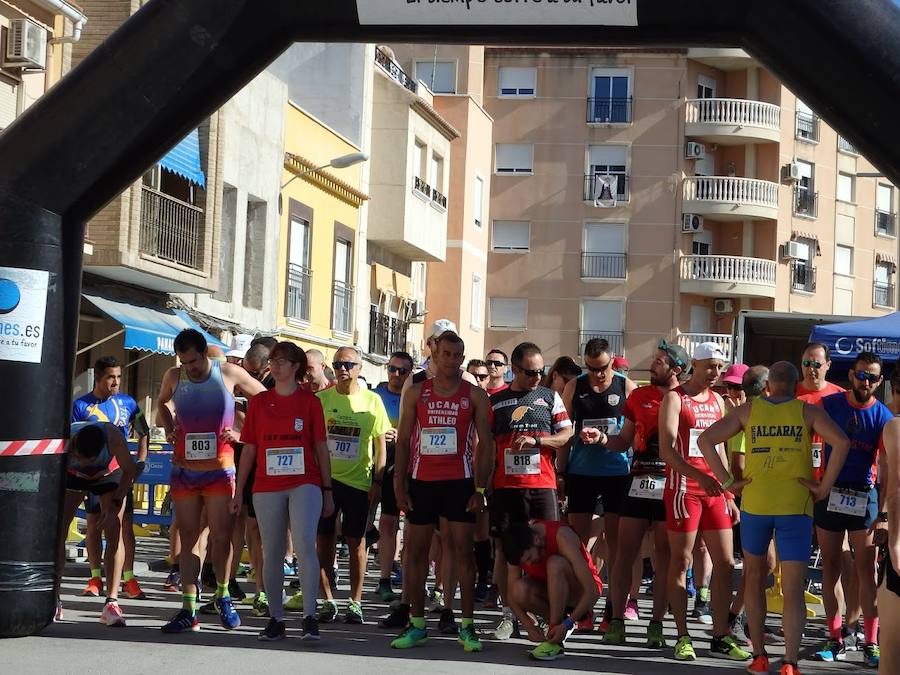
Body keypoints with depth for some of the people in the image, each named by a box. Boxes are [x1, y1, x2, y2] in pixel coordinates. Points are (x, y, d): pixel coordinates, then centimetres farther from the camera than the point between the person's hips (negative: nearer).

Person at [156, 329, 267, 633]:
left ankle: (223, 596, 17)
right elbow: (162, 402, 24)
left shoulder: (229, 373, -6)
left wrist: (241, 433, -5)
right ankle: (188, 609, 5)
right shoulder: (174, 376, 2)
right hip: (184, 469, 2)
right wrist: (169, 429, 5)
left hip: (219, 470, -2)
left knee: (221, 536, -4)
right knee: (189, 537, 3)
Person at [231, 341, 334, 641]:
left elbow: (321, 448, 6)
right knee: (271, 554, 5)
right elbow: (248, 448, 11)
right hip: (267, 487, 3)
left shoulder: (310, 401, 5)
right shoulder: (259, 402, 10)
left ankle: (310, 616, -15)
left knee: (305, 544, -18)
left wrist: (327, 490, 4)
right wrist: (239, 490, 8)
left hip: (304, 484, -3)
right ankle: (276, 619, 13)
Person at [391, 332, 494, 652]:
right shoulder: (416, 393, 7)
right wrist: (400, 485, 0)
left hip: (459, 482, -2)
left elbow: (485, 443, 1)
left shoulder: (474, 395, 3)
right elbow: (403, 440, 8)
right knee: (416, 550, 5)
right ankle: (417, 623, 13)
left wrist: (480, 488, -6)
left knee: (463, 550, -2)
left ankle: (467, 625, 4)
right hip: (421, 481, 2)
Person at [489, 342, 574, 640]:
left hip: (542, 484, -1)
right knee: (504, 549, 1)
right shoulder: (496, 401, 11)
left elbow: (567, 434, 5)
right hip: (505, 485, 1)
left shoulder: (550, 397, 10)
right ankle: (509, 615, 9)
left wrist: (535, 440, -10)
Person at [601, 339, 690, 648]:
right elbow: (624, 441, 17)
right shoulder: (639, 396, 12)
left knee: (664, 556, 2)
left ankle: (657, 624, 8)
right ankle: (617, 620, 6)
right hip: (639, 482, 3)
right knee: (625, 553, 1)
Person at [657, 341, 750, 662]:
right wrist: (699, 476, -27)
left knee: (725, 563, 4)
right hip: (684, 488, -6)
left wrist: (729, 494, 17)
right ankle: (683, 637, 5)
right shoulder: (675, 398, -4)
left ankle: (720, 638, 10)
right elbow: (666, 449, -15)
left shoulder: (717, 400, 15)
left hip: (715, 490, 6)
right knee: (681, 561, -1)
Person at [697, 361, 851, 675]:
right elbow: (841, 442, -12)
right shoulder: (807, 411, 4)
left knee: (754, 578, 19)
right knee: (793, 590, -1)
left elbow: (705, 439, 0)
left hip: (754, 504, 2)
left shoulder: (748, 409, 8)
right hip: (795, 507, -1)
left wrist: (728, 482, 1)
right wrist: (824, 487, -6)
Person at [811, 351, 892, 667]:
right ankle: (835, 639, 15)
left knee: (866, 571, -2)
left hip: (864, 498, -2)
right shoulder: (829, 404, 0)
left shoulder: (883, 416, -4)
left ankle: (871, 644, 2)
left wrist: (883, 513, -15)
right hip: (829, 495, 2)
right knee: (830, 569, 7)